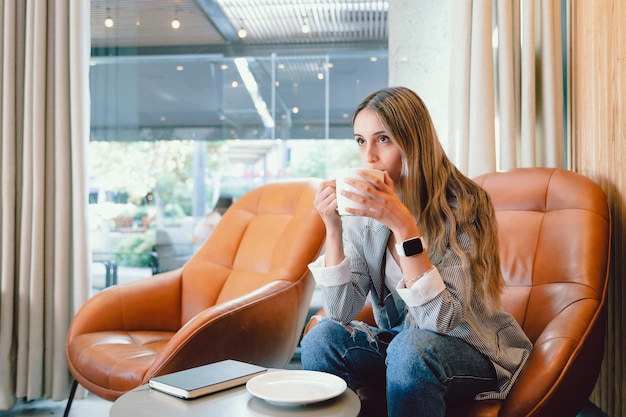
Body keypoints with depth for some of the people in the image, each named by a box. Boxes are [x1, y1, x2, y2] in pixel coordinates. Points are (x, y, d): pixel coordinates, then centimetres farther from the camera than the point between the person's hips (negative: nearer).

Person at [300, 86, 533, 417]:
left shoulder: (461, 206, -21)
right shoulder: (363, 211, -7)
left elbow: (441, 321, -28)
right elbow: (340, 312, -12)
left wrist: (403, 225, -37)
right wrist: (333, 228, -24)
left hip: (472, 351, -3)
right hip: (396, 343, 4)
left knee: (411, 347, -33)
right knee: (322, 337, -20)